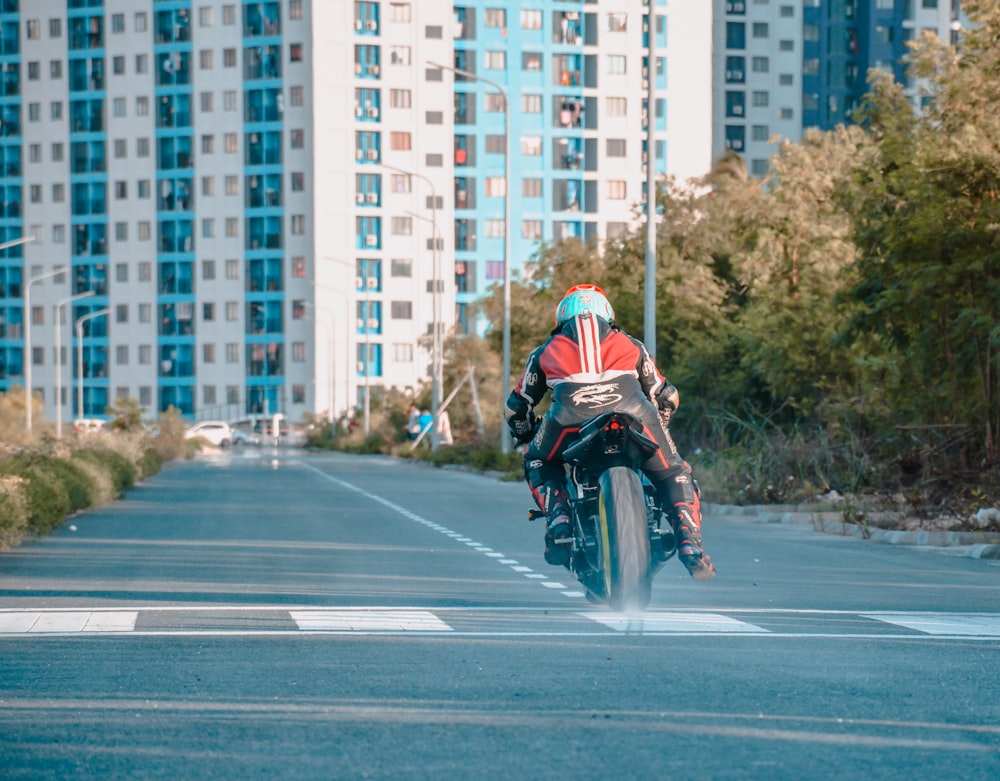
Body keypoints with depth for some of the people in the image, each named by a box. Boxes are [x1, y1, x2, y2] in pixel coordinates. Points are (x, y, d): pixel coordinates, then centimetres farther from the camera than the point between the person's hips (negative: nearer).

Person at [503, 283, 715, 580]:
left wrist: (529, 437, 58)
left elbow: (515, 407, 41)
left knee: (538, 463, 29)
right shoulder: (630, 345, 38)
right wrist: (655, 429, 63)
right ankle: (690, 544, -1)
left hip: (570, 413, 0)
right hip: (631, 408, 0)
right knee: (673, 474, 20)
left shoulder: (547, 350, 37)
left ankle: (559, 519, 4)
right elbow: (666, 397, 45)